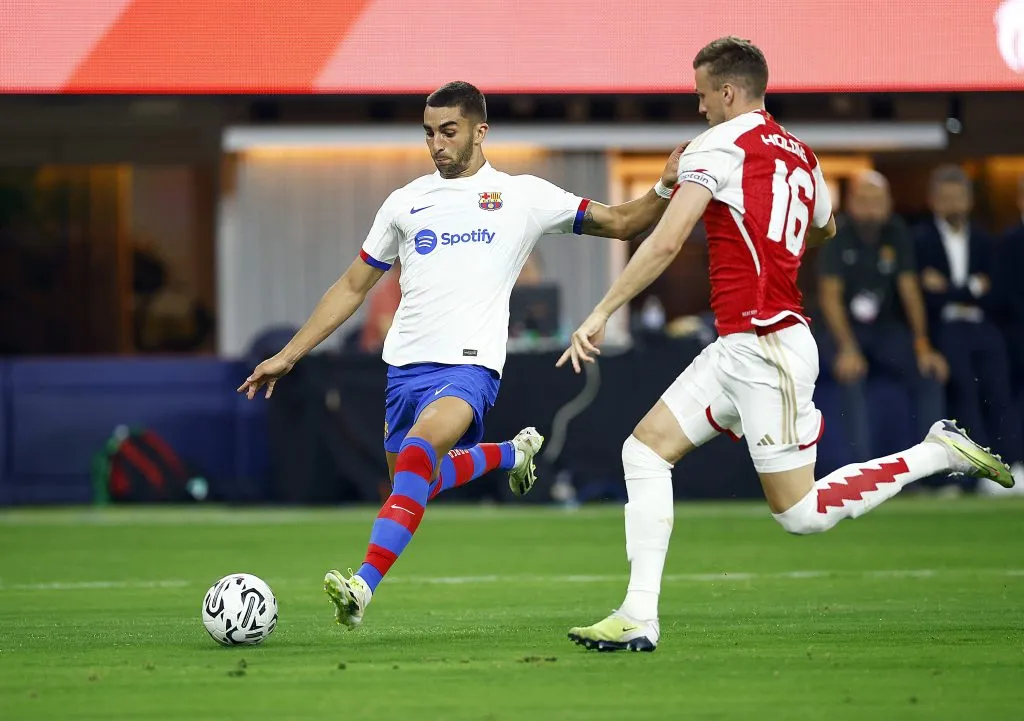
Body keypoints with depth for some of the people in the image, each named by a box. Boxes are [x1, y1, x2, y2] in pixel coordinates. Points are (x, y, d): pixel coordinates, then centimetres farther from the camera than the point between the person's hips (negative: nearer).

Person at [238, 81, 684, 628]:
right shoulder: (405, 202, 15)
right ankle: (512, 453, 41)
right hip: (405, 364, 5)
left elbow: (619, 223, 9)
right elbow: (352, 287, 21)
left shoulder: (521, 196, 7)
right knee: (412, 486, 14)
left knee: (418, 451, -31)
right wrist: (288, 355, 17)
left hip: (470, 363, -5)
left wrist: (664, 189, -11)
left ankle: (365, 584, -38)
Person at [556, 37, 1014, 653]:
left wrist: (602, 314, -17)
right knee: (645, 450, 5)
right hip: (738, 349, 9)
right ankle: (640, 618, 1)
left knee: (801, 513, -3)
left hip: (766, 346, -9)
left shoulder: (719, 146, -10)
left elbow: (666, 242, -20)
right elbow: (824, 229, 33)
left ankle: (939, 453, 4)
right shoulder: (800, 155, 13)